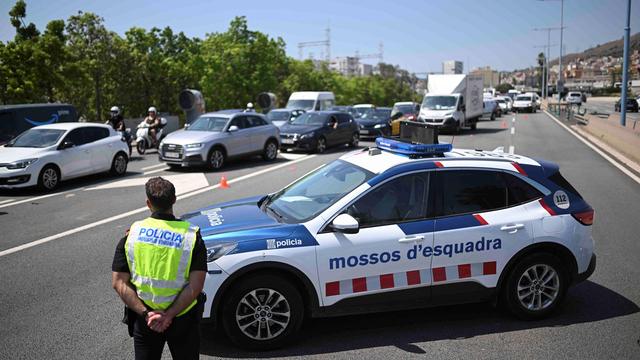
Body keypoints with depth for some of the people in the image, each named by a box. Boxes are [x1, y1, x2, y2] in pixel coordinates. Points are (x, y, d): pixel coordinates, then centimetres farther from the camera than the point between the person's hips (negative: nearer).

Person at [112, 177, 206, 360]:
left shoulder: (131, 234, -8)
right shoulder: (191, 236, -13)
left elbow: (118, 283, -11)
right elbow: (195, 286, -20)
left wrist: (146, 314, -15)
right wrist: (169, 316, -16)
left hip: (143, 318, 1)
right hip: (182, 318, -1)